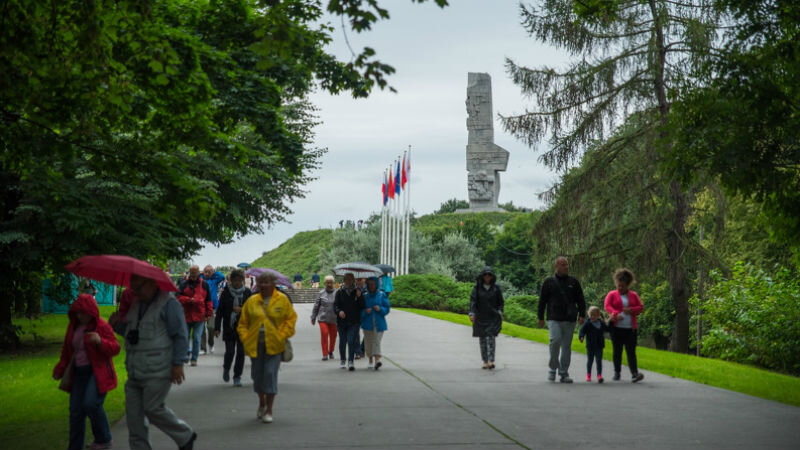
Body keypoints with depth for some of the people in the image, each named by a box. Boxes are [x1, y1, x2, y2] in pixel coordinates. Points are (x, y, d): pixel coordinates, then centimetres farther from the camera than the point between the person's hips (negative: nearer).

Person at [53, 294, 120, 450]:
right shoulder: (73, 326, 9)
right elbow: (67, 350, 20)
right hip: (79, 373, 7)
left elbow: (115, 349, -13)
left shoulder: (102, 326, -9)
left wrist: (100, 341, -30)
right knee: (76, 411, 4)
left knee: (91, 403, -23)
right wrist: (60, 369, 11)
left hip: (98, 372, -7)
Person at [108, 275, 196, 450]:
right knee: (134, 414, 4)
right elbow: (129, 332, 28)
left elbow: (180, 336, -10)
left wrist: (178, 364, -15)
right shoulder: (135, 304, 17)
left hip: (157, 371, -8)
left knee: (153, 408, -7)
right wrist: (117, 324, 7)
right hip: (135, 372, 8)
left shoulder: (168, 304, -7)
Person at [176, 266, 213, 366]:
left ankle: (194, 359, 4)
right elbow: (179, 298, -2)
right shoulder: (183, 284, 6)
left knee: (197, 338, -3)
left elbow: (208, 300, 8)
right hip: (186, 315, 1)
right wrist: (189, 300, -18)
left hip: (199, 316, -1)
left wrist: (208, 313, 4)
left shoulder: (204, 285, 7)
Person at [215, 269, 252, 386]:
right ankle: (226, 369, 28)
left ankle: (237, 377, 10)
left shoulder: (247, 293, 3)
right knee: (230, 351, -3)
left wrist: (242, 310, -12)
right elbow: (220, 311, 3)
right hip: (229, 328, -1)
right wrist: (217, 327, 0)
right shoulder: (225, 293, 1)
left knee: (241, 352, -1)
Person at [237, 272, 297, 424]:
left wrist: (282, 335, -5)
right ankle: (262, 403, 34)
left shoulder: (282, 300, 1)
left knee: (270, 374, -10)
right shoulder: (251, 301, 6)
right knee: (257, 374, 8)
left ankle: (269, 410, -2)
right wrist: (245, 338, -2)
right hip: (255, 344, 3)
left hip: (274, 344, -3)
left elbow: (291, 318, 5)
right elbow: (242, 323, 12)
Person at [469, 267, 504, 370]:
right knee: (482, 339, 6)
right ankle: (485, 361, 15)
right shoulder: (477, 287, -1)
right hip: (481, 317, 1)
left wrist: (500, 312, -9)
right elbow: (472, 300, -10)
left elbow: (500, 302, 7)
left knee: (491, 338, -14)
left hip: (493, 317, -1)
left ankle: (491, 361, -21)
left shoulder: (496, 288, 0)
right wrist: (472, 314, -24)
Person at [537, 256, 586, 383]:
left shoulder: (573, 282, 12)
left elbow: (581, 300, 14)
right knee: (555, 341, -19)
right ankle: (553, 369, -1)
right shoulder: (549, 282, 6)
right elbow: (542, 301, 8)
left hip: (569, 320, 2)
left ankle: (564, 373, 9)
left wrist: (582, 315, 1)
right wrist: (541, 318, 5)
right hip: (554, 319, -2)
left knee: (567, 346, 2)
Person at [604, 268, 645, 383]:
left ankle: (634, 374, -14)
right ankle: (617, 373, 14)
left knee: (631, 351, -6)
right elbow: (607, 306, -6)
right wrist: (616, 314, -24)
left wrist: (631, 310, -12)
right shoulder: (612, 294, 8)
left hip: (630, 328, 1)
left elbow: (641, 307, 8)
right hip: (616, 327, -1)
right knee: (617, 351, 5)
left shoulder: (634, 295, 14)